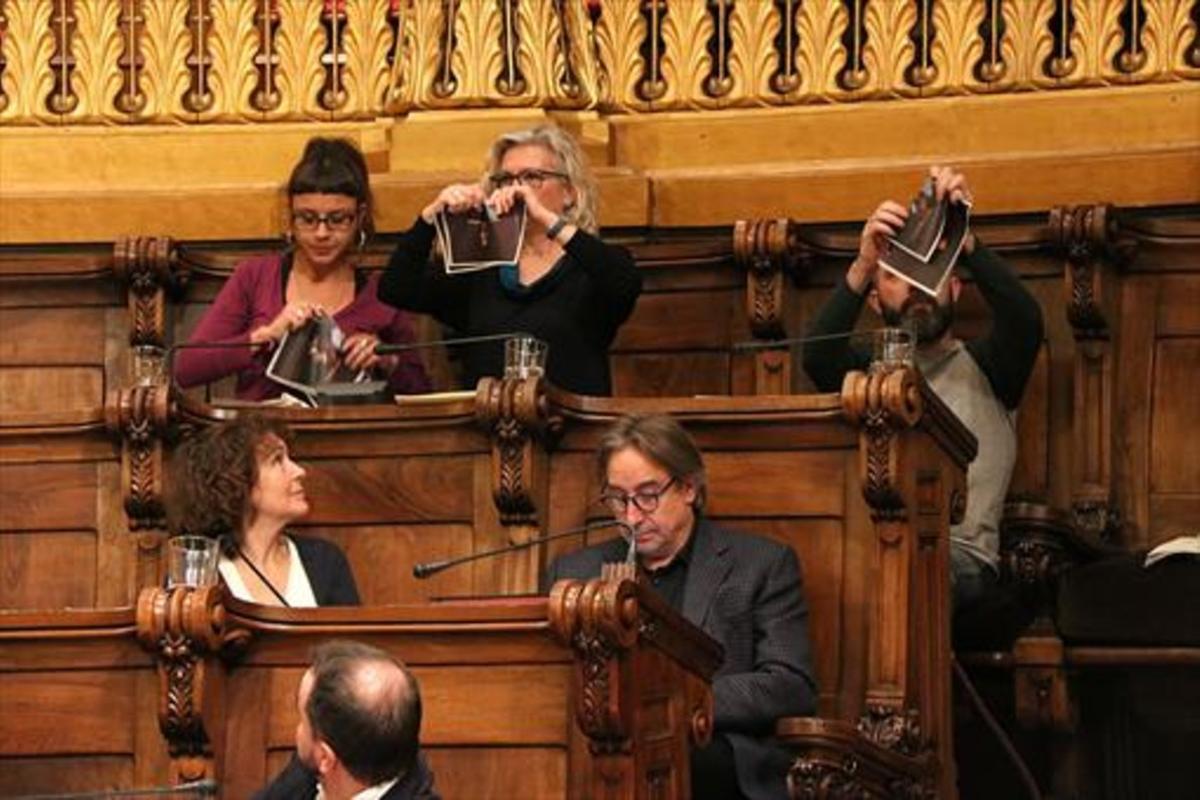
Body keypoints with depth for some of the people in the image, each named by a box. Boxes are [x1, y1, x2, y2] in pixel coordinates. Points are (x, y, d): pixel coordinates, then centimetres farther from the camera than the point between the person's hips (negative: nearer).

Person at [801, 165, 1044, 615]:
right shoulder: (868, 375, 24)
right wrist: (863, 266, -15)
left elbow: (1025, 322, -5)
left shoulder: (981, 367, 19)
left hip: (961, 558, -2)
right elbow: (816, 356, 0)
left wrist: (963, 239, -19)